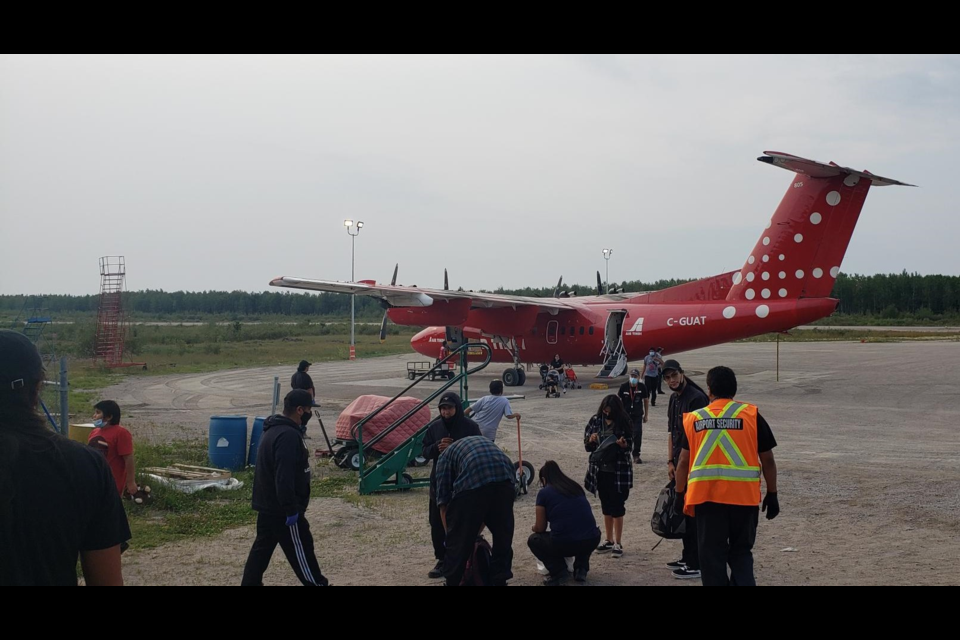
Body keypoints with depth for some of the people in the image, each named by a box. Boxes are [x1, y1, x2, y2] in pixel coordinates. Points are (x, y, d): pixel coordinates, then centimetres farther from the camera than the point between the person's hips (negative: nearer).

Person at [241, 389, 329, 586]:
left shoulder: (274, 430, 12)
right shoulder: (288, 435, -23)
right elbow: (285, 477, -29)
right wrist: (291, 509, -24)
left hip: (268, 505, 10)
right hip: (282, 509, -10)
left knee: (262, 547, 14)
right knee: (301, 550, 2)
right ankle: (316, 583, 12)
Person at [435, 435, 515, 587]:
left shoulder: (446, 455, 29)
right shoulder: (485, 443, 41)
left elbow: (443, 503, 19)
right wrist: (476, 532, 43)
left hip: (472, 481, -4)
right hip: (505, 476, 4)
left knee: (459, 541, 13)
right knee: (503, 536, 22)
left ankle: (452, 581, 22)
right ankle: (499, 581, 26)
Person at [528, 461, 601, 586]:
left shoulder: (544, 492, 5)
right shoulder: (576, 487, 20)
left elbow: (540, 528, 11)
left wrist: (534, 528, 36)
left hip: (564, 544, -4)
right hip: (592, 541, 5)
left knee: (533, 540, 25)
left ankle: (558, 570, 4)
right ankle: (581, 568, 19)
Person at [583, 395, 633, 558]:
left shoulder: (624, 422, -8)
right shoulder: (595, 421, 0)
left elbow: (629, 445, -4)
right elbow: (587, 446, 5)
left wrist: (623, 445, -26)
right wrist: (591, 440, -17)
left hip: (618, 471, -4)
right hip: (600, 470, 4)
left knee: (617, 505, 0)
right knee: (606, 506, 14)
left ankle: (618, 543, 9)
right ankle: (609, 541, 25)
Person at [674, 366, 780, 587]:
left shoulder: (693, 419, 5)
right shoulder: (751, 415, 1)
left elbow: (684, 462, 6)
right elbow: (767, 460, 2)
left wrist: (679, 494, 16)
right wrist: (772, 494, 11)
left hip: (706, 496, 0)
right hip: (744, 496, 0)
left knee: (712, 555, 8)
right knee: (741, 552, 17)